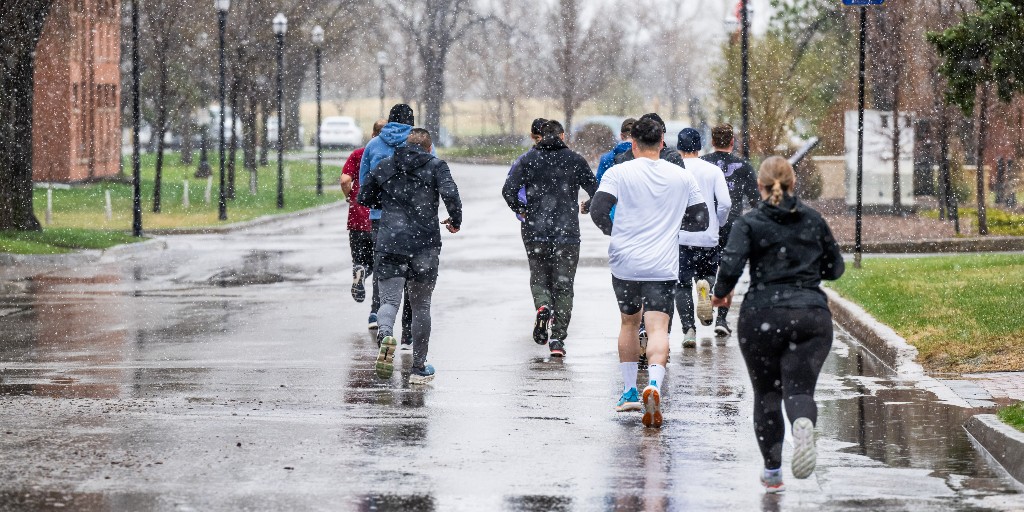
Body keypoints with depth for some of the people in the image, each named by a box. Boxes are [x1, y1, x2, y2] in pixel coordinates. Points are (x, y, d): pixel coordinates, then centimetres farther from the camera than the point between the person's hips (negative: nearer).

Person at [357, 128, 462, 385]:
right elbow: (450, 194, -14)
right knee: (421, 306, 11)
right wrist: (455, 220, 3)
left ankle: (385, 334, -38)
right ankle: (418, 368, 14)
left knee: (389, 299, -4)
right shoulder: (436, 166, 3)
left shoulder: (384, 166, 11)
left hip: (390, 243, 1)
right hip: (425, 246, -1)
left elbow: (364, 198, 18)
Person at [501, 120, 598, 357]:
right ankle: (557, 339, -1)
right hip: (567, 233, -1)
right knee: (563, 285, 5)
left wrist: (522, 211, 10)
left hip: (535, 231, 1)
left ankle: (542, 306, -17)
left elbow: (509, 190, -6)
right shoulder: (575, 160, 1)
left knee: (539, 278, 15)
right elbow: (596, 191, 1)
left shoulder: (529, 159, 2)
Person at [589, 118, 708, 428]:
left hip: (625, 262, 0)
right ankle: (654, 385, -33)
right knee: (657, 328, -8)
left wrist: (614, 232, 10)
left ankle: (629, 391, 24)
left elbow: (598, 210, -10)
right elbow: (700, 220, 11)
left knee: (629, 322, 20)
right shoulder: (683, 178, 6)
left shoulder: (619, 173, -1)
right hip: (663, 268, 0)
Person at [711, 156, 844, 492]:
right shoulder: (813, 220, 9)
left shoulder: (749, 223, -1)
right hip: (812, 315, 1)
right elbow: (835, 269, 16)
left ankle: (772, 472, 16)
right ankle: (804, 425, -40)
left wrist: (721, 293, 6)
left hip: (763, 316, -1)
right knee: (799, 389, -4)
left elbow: (730, 266, -13)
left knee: (766, 393, 14)